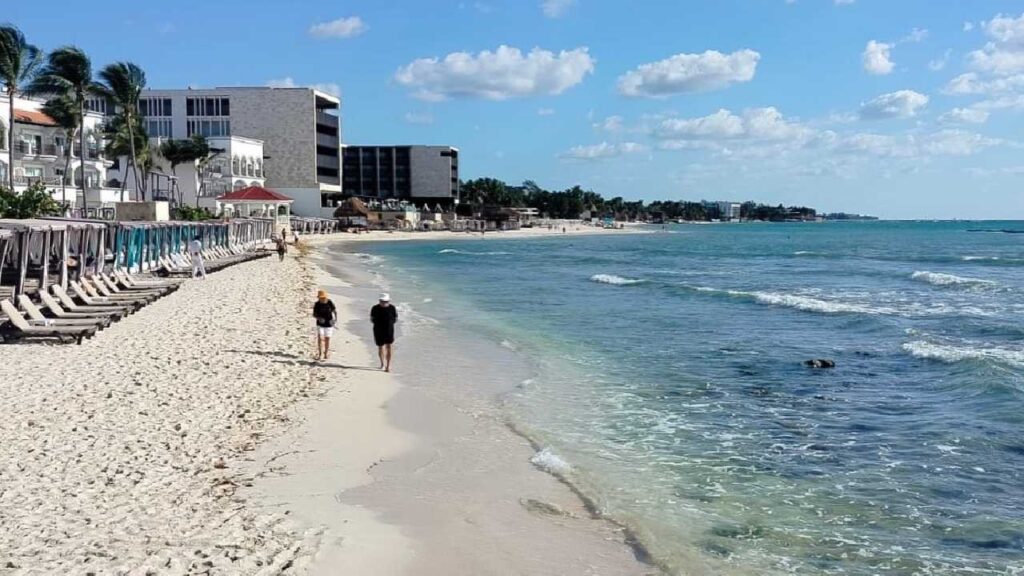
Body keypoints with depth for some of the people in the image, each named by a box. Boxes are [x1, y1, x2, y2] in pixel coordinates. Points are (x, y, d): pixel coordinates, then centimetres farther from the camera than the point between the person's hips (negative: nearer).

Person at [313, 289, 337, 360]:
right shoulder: (317, 304, -11)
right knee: (319, 337, -15)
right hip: (320, 324, 0)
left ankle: (326, 353, 24)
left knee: (327, 339, 6)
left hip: (328, 324, 0)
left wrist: (335, 319, -15)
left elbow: (335, 311, 0)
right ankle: (319, 353, -7)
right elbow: (314, 314, -4)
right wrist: (319, 318, -24)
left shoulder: (330, 303, -12)